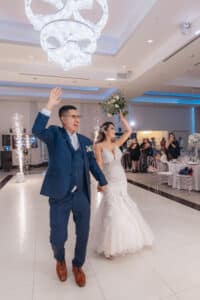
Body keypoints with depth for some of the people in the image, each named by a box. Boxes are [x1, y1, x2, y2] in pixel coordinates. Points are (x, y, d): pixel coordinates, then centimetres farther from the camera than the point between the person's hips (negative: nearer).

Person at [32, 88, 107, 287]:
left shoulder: (85, 141, 9)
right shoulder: (55, 134, -2)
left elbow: (93, 164, 17)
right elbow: (37, 130, -23)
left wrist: (102, 181, 22)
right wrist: (50, 106, -27)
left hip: (82, 196, 4)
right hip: (59, 196, -3)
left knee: (83, 234, 14)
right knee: (58, 237, 8)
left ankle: (77, 265, 42)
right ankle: (60, 260, 44)